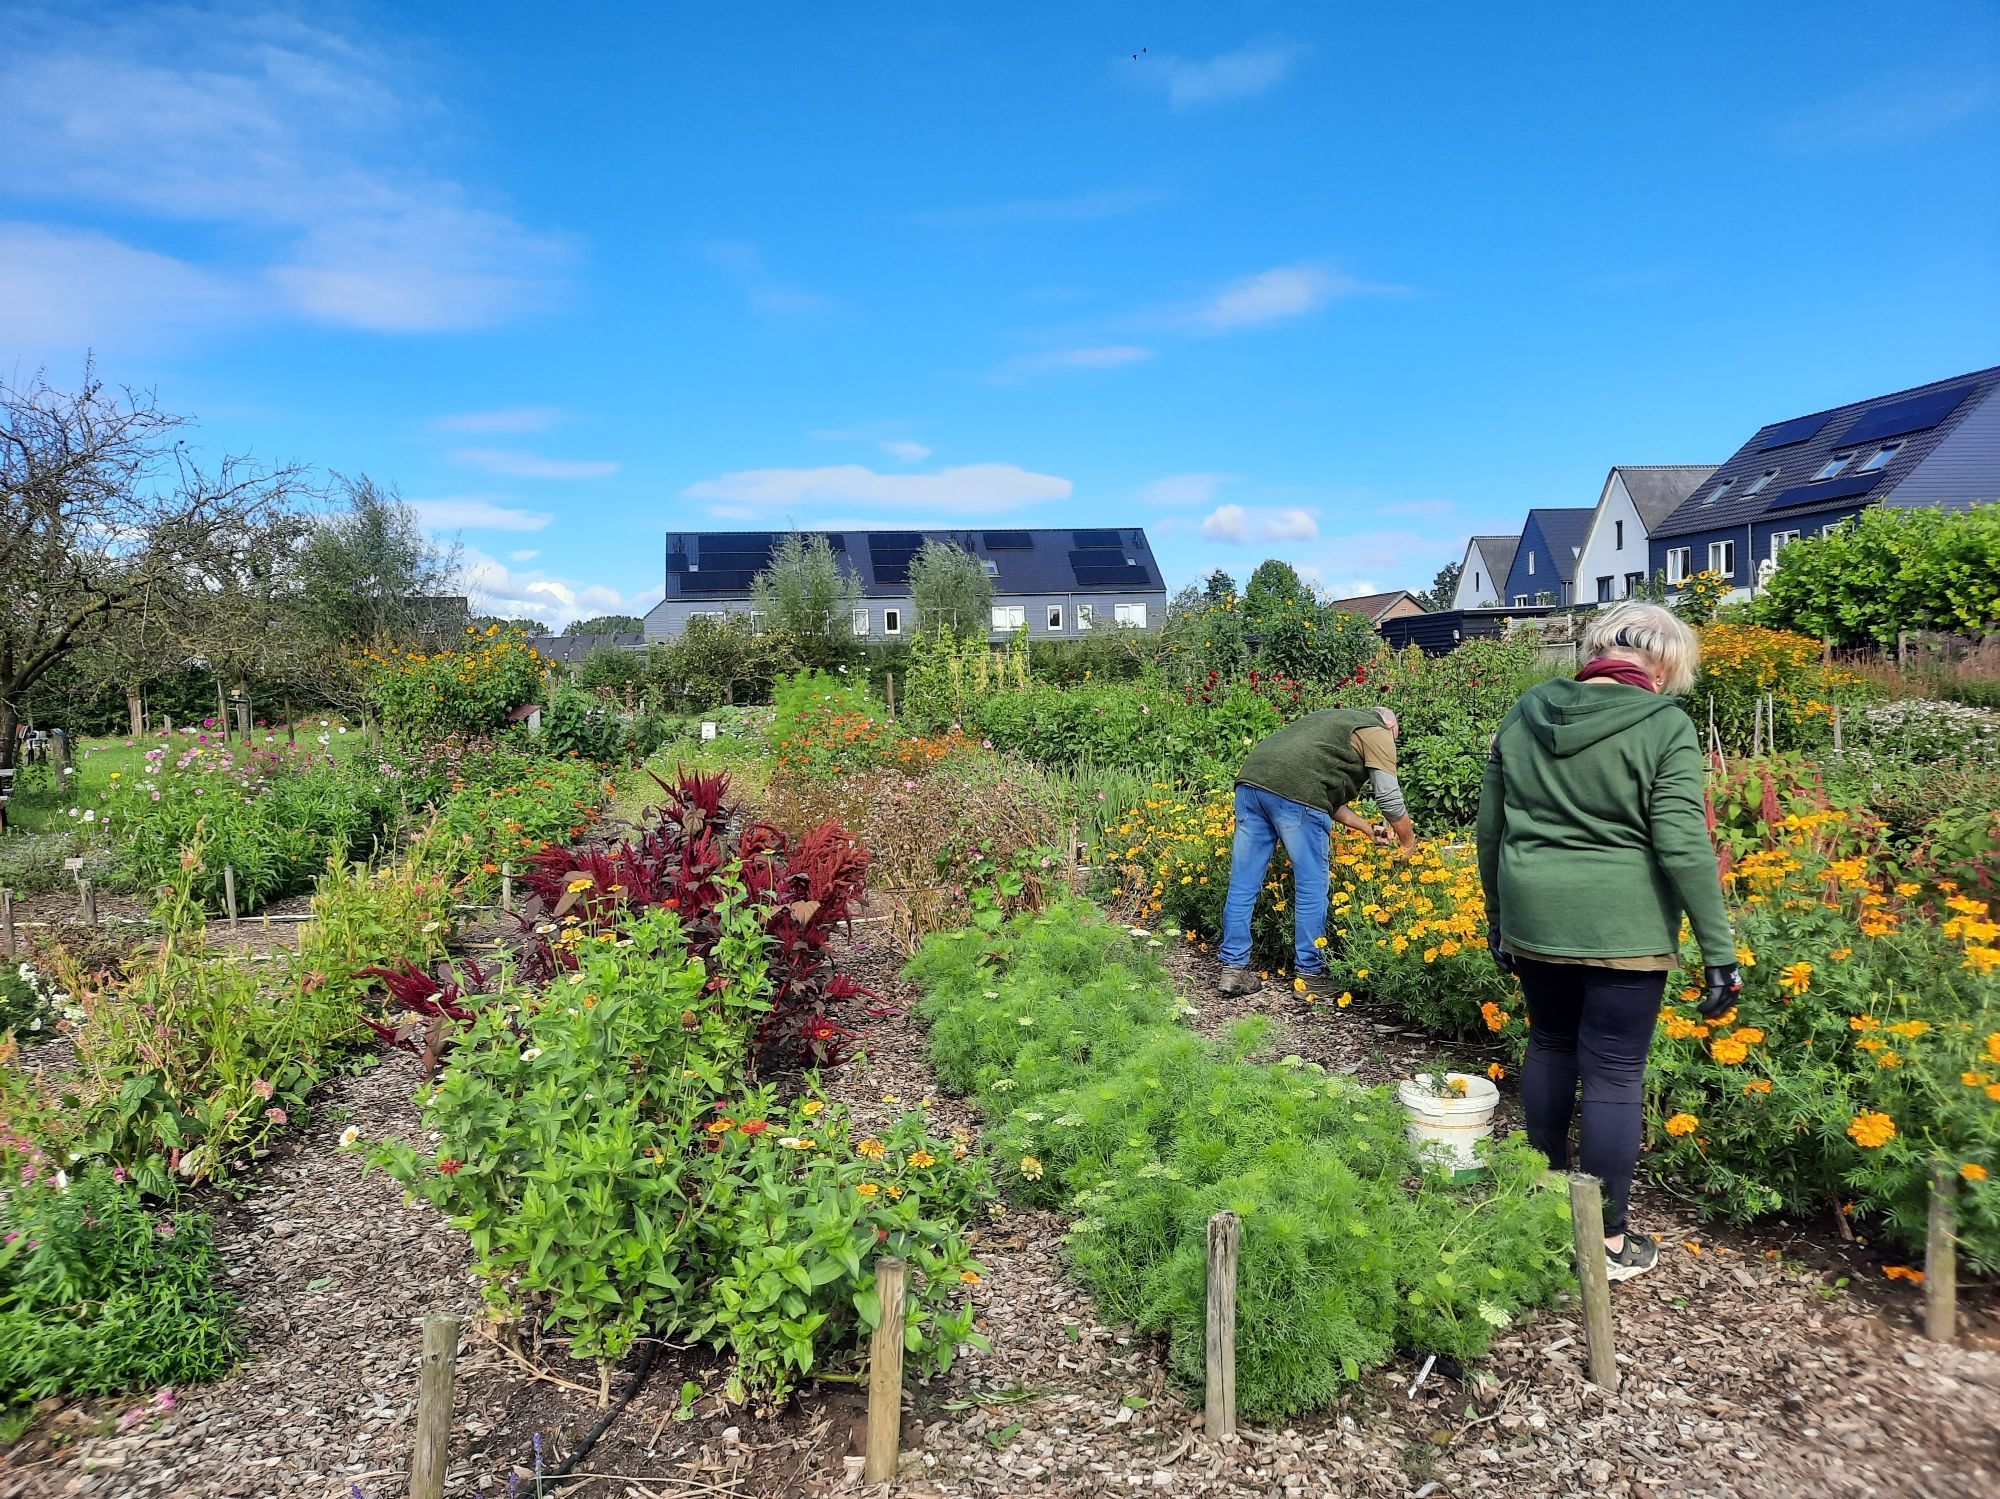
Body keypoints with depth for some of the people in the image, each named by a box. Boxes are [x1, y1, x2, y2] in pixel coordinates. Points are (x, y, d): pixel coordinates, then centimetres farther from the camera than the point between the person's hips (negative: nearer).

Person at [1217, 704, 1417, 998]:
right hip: (1294, 791, -8)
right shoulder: (1378, 732, 14)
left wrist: (1368, 828, 34)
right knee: (1311, 887, 4)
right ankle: (1310, 974, 11)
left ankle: (1233, 968, 13)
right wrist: (1409, 844, 20)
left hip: (1251, 778, 8)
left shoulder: (1337, 721, 37)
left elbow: (1330, 798, 35)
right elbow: (1390, 799, 6)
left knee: (1243, 883, 9)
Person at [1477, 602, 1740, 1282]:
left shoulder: (1524, 713, 5)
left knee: (1550, 1044, 22)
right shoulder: (1664, 726, -9)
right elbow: (1684, 845, -14)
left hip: (1532, 920, 5)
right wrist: (1720, 953, -8)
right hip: (1623, 930, -4)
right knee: (1613, 1074, 4)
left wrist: (1497, 916, 21)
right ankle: (1608, 1241, 16)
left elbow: (1490, 826, 11)